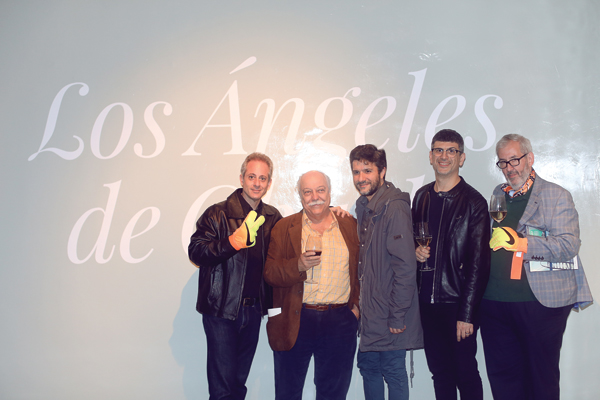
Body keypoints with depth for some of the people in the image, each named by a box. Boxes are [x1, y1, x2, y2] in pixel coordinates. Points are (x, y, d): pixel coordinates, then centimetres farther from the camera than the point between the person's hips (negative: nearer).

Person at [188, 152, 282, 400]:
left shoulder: (272, 217, 8)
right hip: (222, 309, -4)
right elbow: (196, 252, -16)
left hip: (254, 310, 4)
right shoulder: (218, 214, -6)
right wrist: (235, 240, -27)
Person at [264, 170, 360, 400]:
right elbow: (270, 273, -2)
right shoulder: (284, 228, 3)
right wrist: (299, 266, -19)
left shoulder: (351, 226, 8)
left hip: (340, 322, 1)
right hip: (295, 323, -1)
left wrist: (357, 305, 1)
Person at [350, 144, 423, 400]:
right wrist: (358, 302, 12)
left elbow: (406, 266, -21)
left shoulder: (394, 208, -18)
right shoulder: (364, 206, 10)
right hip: (368, 312, 8)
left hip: (389, 315, -8)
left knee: (393, 372, 5)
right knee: (368, 366, 18)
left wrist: (397, 316, -20)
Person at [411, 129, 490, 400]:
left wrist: (467, 314, -14)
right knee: (439, 372, 14)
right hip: (427, 301, 5)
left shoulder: (473, 202, -8)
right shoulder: (421, 197, 10)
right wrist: (416, 251, 0)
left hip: (457, 303, -5)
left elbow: (478, 263, -11)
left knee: (465, 373, 4)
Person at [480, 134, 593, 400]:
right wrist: (489, 242, 2)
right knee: (502, 377, 11)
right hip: (496, 303, 5)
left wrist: (520, 243, -19)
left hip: (540, 301, -5)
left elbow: (569, 246, -13)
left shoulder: (556, 196, -1)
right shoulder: (498, 195, 16)